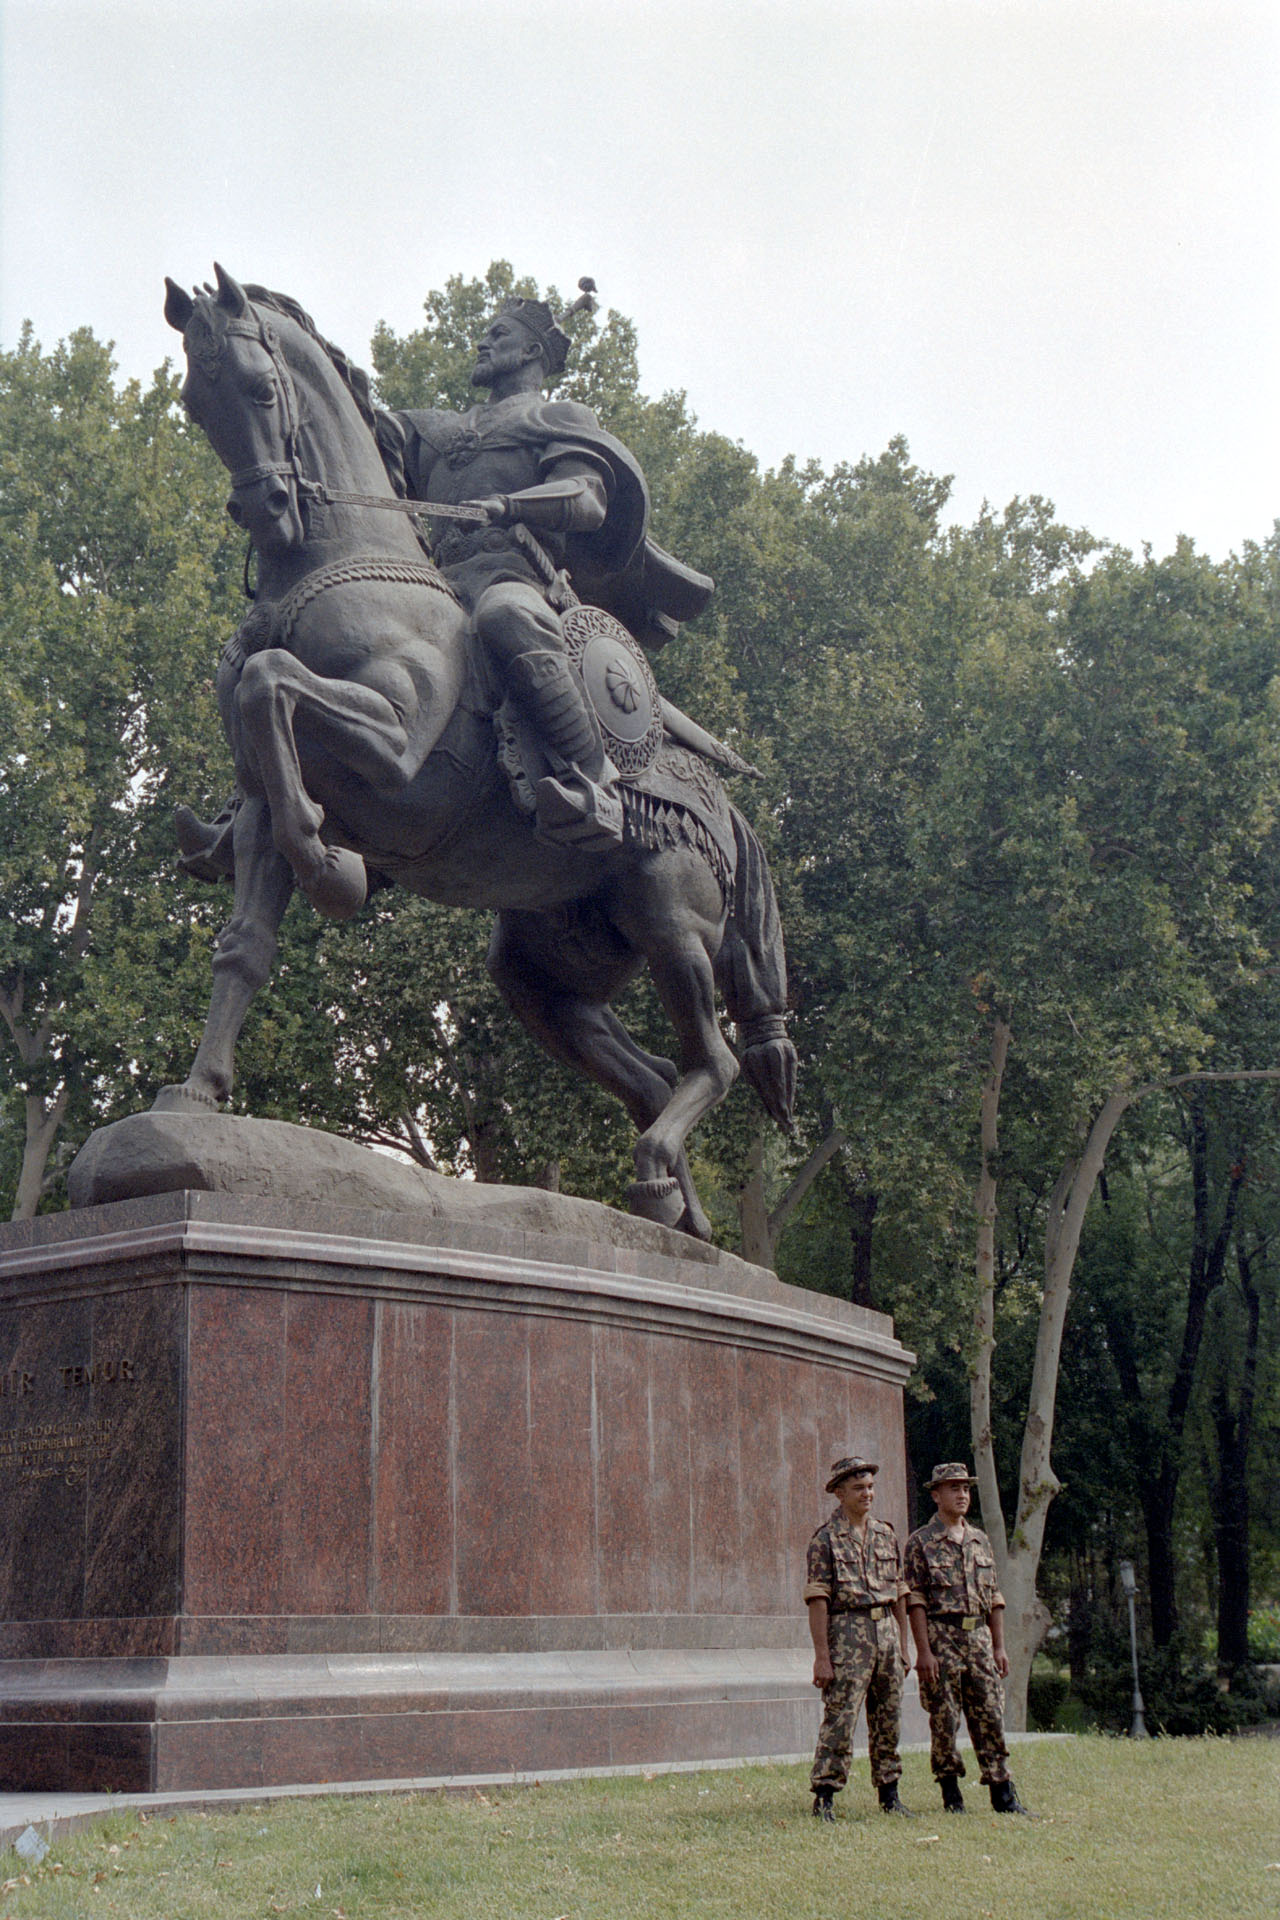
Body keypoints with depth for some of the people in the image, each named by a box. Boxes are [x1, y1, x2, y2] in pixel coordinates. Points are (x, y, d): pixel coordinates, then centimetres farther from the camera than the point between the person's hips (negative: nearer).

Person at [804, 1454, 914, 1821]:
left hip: (886, 1630, 6)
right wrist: (822, 1656, -15)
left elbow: (899, 1595, 16)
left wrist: (903, 1646, 12)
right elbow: (817, 1601, -9)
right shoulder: (825, 1540, -5)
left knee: (888, 1721, 9)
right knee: (840, 1719, -9)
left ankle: (889, 1795, 19)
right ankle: (823, 1798, -4)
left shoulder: (886, 1535, 13)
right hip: (847, 1635, -6)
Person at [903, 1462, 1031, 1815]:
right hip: (941, 1638, -5)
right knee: (944, 1719, 0)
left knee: (990, 1717, 3)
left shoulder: (981, 1541, 14)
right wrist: (923, 1651, -14)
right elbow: (915, 1600, -8)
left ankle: (1002, 1793, 7)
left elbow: (994, 1598, 16)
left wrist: (999, 1646, 9)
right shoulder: (921, 1543, -3)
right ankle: (950, 1793, 10)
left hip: (979, 1636, 5)